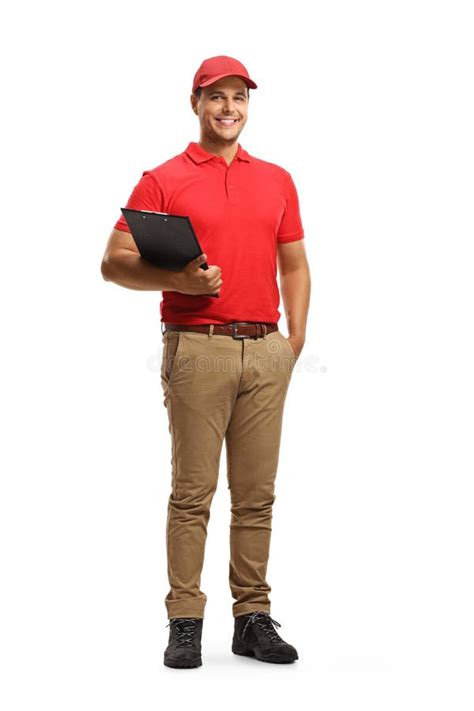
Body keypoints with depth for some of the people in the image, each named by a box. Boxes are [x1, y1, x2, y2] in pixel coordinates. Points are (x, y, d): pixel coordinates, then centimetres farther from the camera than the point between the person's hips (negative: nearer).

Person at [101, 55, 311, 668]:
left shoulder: (277, 180, 16)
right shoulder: (163, 180, 4)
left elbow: (294, 265, 21)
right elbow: (115, 262, 0)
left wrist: (296, 336, 8)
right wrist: (178, 280, -17)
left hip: (266, 349, 4)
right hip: (196, 347, -4)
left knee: (257, 493, 6)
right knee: (193, 492, -1)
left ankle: (253, 618, 14)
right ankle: (185, 623, 6)